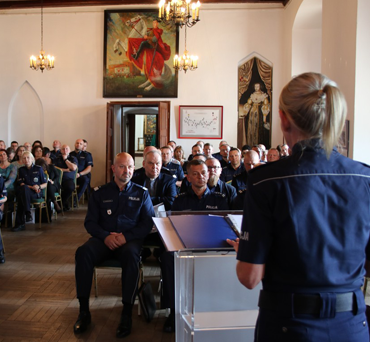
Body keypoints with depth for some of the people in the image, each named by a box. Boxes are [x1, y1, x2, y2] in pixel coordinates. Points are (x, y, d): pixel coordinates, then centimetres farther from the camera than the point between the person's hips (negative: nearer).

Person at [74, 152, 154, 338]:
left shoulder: (141, 193, 11)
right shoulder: (100, 193, 13)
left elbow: (147, 223, 2)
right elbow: (90, 222, 8)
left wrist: (126, 237, -15)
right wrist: (105, 236, -12)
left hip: (130, 239, -1)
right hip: (103, 239, 2)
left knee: (131, 254, -36)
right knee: (83, 252, -29)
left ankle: (127, 312, -26)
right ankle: (84, 311, -20)